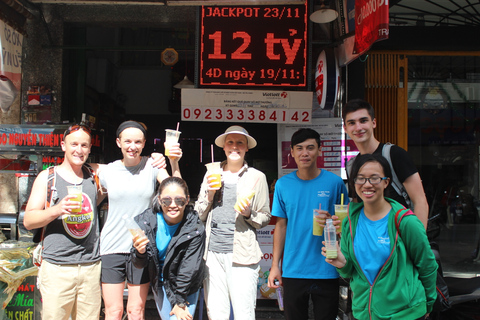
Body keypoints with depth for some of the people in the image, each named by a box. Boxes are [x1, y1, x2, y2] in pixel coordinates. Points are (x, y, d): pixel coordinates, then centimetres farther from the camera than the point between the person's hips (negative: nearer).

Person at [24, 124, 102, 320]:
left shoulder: (94, 177, 11)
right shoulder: (47, 177, 4)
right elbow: (28, 221, 0)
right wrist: (57, 210, -18)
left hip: (91, 265, 3)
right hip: (57, 266, -2)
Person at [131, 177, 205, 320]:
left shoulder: (195, 228, -22)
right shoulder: (146, 220, -17)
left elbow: (189, 269, -16)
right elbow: (140, 265, -11)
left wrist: (180, 302, -13)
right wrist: (139, 253, -32)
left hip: (187, 287, -2)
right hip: (160, 284, 3)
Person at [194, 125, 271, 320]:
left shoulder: (257, 177, 7)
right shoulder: (212, 175, 15)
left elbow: (265, 218, 10)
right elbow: (199, 216, 16)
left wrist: (249, 214, -10)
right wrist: (209, 193, -1)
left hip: (242, 254, -3)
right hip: (213, 252, 3)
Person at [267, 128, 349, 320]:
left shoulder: (334, 182, -3)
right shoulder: (282, 185, 2)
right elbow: (281, 226, 7)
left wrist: (331, 220, -17)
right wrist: (275, 265, 3)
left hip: (326, 271, -1)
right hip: (293, 271, 1)